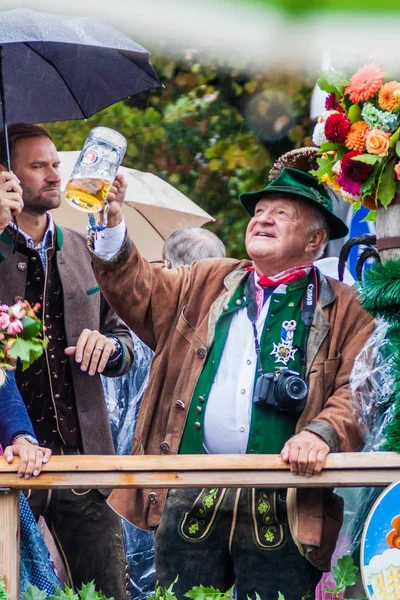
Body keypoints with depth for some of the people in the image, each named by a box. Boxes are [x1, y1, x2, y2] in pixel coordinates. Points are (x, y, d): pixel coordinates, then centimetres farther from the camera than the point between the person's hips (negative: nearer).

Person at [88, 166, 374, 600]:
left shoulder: (344, 310, 7)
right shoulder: (205, 284, 20)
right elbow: (139, 292, 10)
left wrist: (322, 433, -20)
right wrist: (112, 226, -4)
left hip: (281, 513, -3)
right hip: (189, 501, 3)